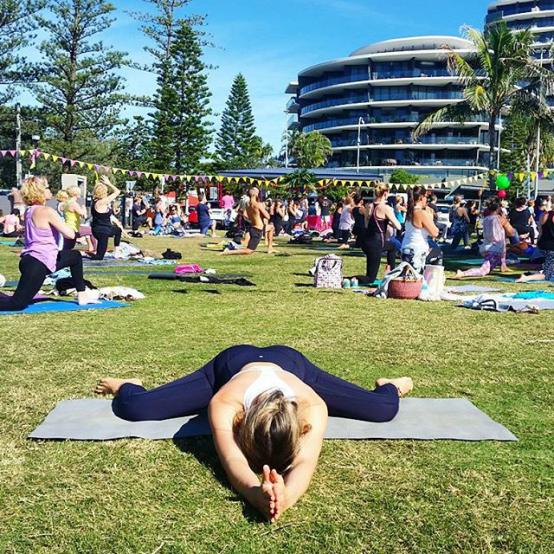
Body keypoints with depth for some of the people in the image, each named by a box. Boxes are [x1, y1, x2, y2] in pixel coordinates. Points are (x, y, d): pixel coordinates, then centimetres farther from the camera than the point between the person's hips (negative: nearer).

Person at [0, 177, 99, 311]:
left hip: (31, 258, 10)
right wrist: (61, 223, 1)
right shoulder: (47, 211, -17)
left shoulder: (29, 211, 10)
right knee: (17, 303, -8)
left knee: (75, 256, 24)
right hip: (38, 264, -10)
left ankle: (82, 294, 29)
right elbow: (70, 234, -17)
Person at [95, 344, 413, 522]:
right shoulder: (224, 403, -45)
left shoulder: (313, 407, -43)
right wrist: (258, 494, -79)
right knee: (132, 408, -10)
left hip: (291, 362, 1)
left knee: (384, 409, -6)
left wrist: (286, 496, -77)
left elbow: (305, 463, -55)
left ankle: (388, 386, 37)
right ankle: (127, 386, 32)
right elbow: (233, 463, -57)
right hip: (232, 363, 0)